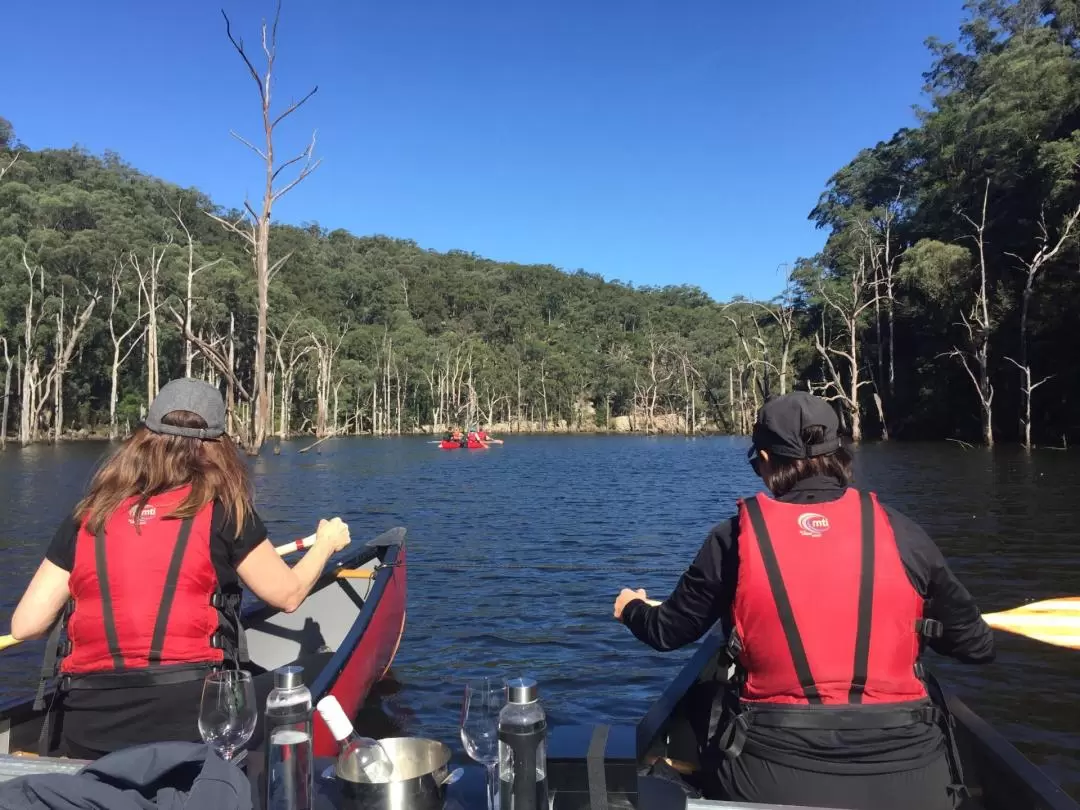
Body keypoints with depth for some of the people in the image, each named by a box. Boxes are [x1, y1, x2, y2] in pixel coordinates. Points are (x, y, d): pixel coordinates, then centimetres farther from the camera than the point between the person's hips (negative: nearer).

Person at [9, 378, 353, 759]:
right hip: (188, 714, -3)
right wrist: (326, 543, 29)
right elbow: (288, 594, 11)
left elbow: (25, 624, 9)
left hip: (88, 730, 3)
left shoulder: (88, 517, 9)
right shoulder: (222, 511, 0)